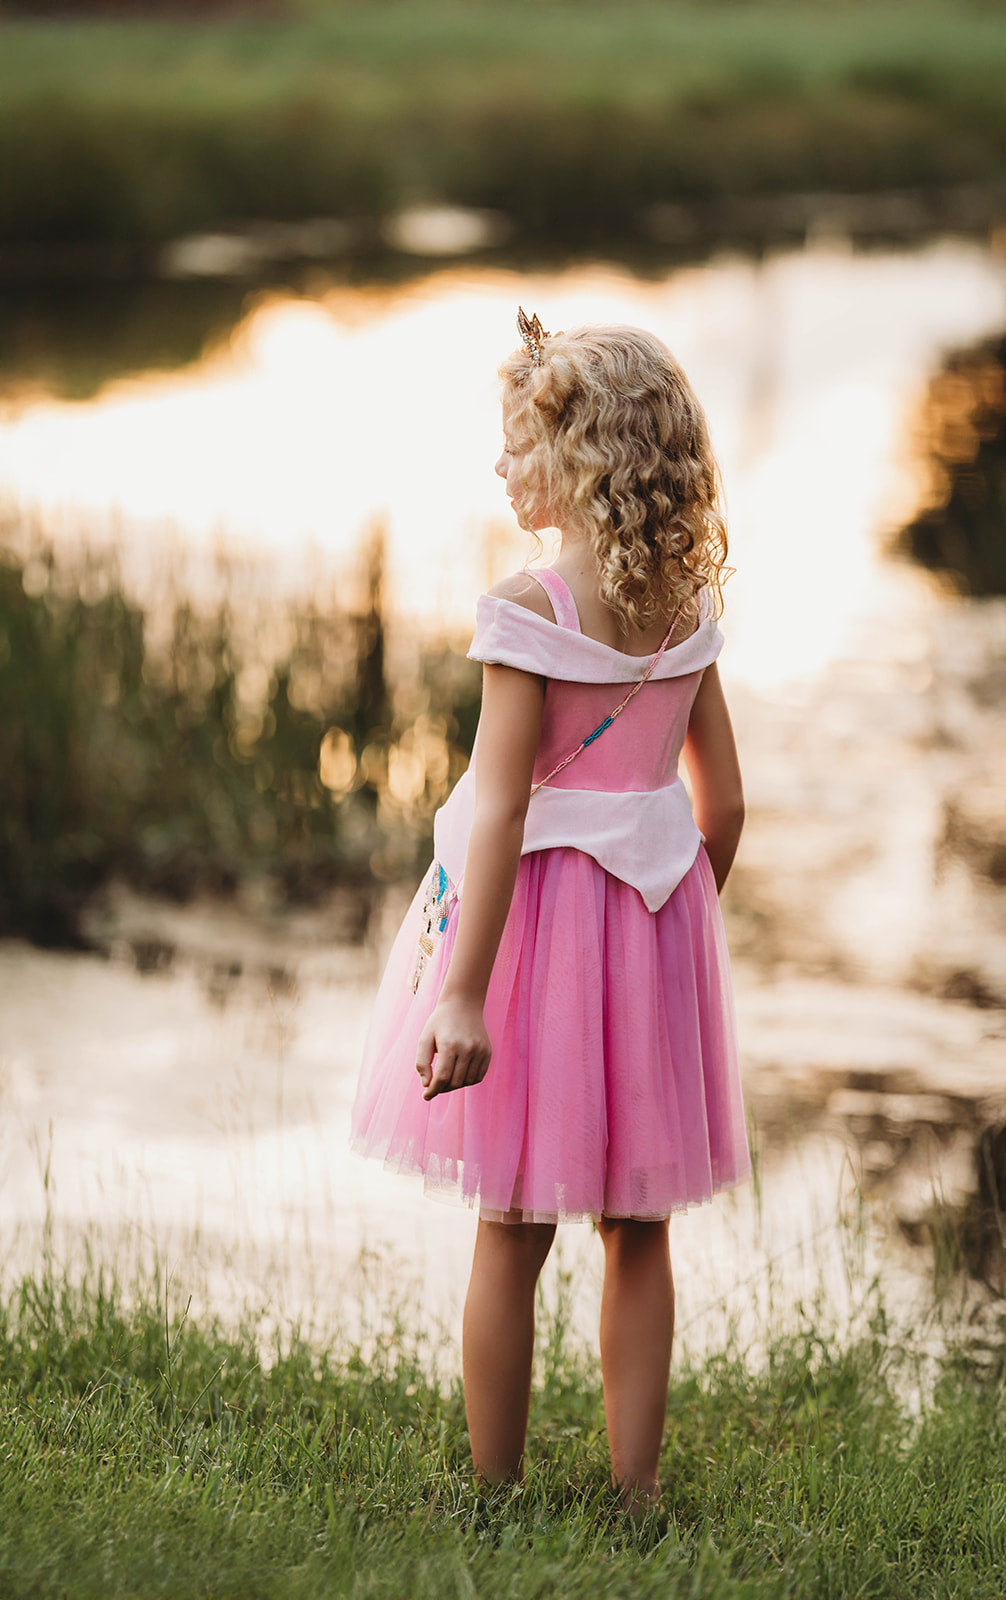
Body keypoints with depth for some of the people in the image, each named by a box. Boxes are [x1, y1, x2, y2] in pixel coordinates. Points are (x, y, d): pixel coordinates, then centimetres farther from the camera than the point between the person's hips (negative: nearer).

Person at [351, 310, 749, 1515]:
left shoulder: (529, 610, -15)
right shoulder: (686, 607, 2)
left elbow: (501, 806, -20)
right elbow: (722, 803, 7)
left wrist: (464, 992, -21)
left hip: (539, 904, -5)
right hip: (656, 913, 5)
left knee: (510, 1234, 5)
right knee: (638, 1233, 12)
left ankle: (495, 1494, 14)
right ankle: (635, 1489, 17)